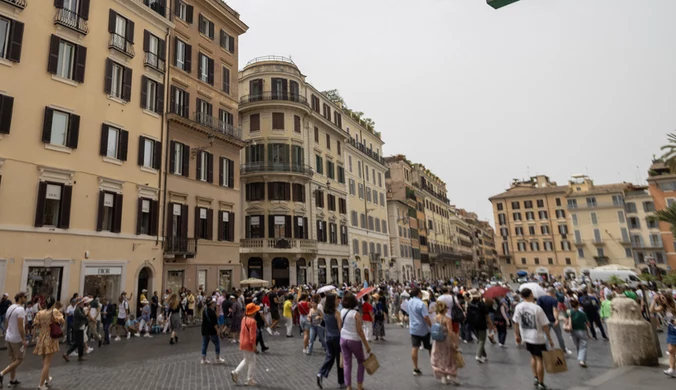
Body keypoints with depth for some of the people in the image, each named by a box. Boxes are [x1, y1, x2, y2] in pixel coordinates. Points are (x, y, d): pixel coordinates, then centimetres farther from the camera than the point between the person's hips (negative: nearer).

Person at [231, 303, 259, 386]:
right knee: (252, 362, 7)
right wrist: (254, 345, -15)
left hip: (242, 343, 9)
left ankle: (235, 373, 17)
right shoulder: (252, 321, -22)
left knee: (246, 360, 25)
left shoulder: (244, 319, 4)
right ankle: (250, 380, 15)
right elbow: (252, 334, -22)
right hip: (248, 344, -9)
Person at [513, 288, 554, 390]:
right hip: (537, 338, -4)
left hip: (526, 337, 4)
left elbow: (516, 323, 2)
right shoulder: (537, 308, -18)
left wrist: (517, 335, 15)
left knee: (533, 356, 23)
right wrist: (550, 339, -5)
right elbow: (545, 325, -15)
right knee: (539, 359, 6)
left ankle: (535, 378, 23)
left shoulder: (518, 307, -6)